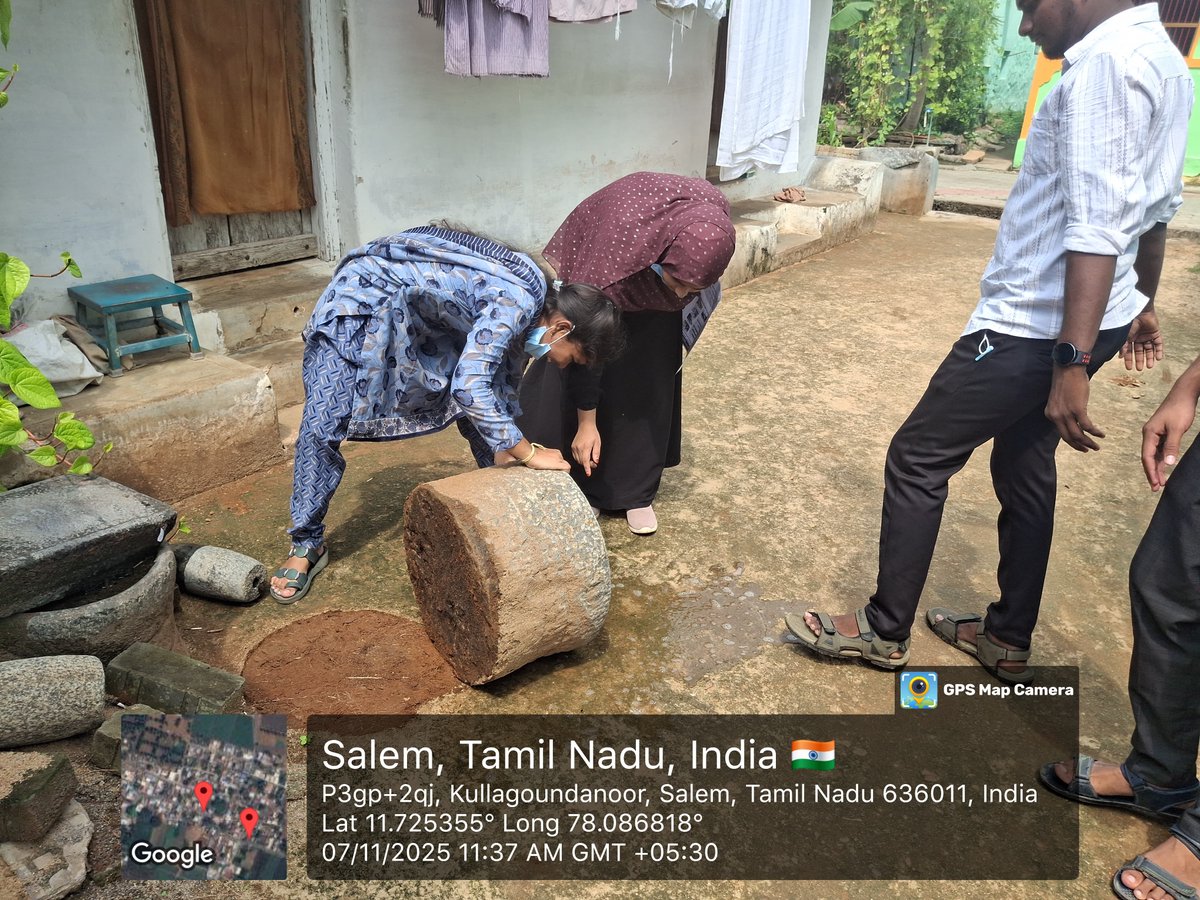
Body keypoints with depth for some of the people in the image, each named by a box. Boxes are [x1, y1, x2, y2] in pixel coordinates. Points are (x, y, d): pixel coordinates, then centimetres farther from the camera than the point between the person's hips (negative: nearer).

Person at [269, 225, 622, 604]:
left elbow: (501, 381, 6)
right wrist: (529, 453, -29)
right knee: (323, 425, -12)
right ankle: (307, 544, 5)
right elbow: (469, 388, -37)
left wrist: (506, 455, 5)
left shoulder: (527, 301, -4)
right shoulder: (515, 301, -31)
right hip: (365, 296, -8)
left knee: (487, 406, 4)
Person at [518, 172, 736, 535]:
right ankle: (579, 489, 12)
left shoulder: (712, 219, -34)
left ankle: (637, 493, 16)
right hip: (591, 266, -3)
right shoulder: (617, 246, -46)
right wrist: (586, 422, -28)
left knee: (649, 383, 3)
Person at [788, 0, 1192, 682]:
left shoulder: (1106, 64, -18)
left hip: (1034, 326, -10)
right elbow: (1159, 209, 22)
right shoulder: (1163, 58, 14)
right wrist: (1142, 302, 32)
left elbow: (1096, 231, -26)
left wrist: (1072, 363, -29)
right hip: (1080, 320, 10)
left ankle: (885, 630, 16)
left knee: (917, 459, 1)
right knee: (1024, 468, 18)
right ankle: (1010, 638, 31)